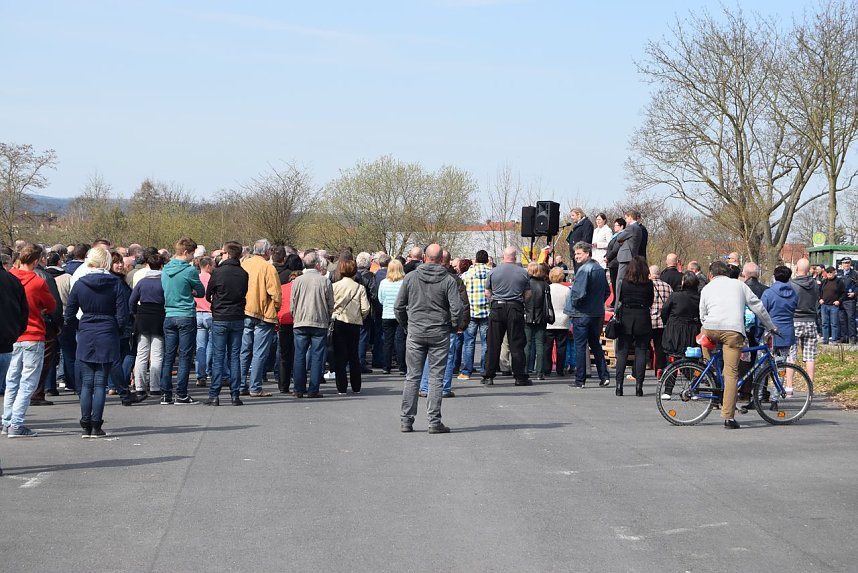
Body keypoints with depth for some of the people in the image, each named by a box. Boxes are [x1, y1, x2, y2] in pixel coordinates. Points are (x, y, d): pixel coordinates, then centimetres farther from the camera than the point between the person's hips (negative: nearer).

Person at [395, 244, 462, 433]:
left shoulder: (410, 277, 0)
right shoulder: (448, 280, -7)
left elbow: (398, 307, 3)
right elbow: (457, 308, -11)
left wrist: (406, 325, 16)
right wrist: (453, 326, 7)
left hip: (415, 333, 2)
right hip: (439, 334, -2)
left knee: (412, 377, 8)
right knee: (436, 378, 3)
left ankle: (406, 420, 9)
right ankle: (434, 422, 2)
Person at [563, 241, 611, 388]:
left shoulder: (584, 270, -18)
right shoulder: (600, 269, 9)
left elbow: (579, 293, -24)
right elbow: (607, 292, 15)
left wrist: (572, 305, -8)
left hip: (581, 314, -8)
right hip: (597, 313, 8)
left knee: (580, 346, -1)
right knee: (595, 344, 16)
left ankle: (580, 380, 2)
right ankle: (604, 376, 14)